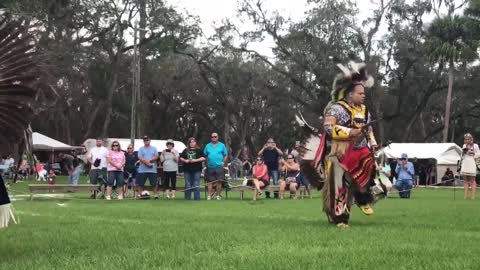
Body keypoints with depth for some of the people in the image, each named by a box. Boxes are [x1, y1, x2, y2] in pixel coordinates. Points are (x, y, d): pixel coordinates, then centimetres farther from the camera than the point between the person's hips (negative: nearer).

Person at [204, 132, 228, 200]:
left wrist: (223, 162, -2)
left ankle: (218, 195, 7)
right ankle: (209, 195, 5)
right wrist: (206, 162, 3)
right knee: (210, 182, 2)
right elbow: (204, 155, 15)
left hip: (219, 167, -2)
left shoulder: (222, 145, 5)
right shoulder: (208, 146, 11)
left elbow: (226, 155, 8)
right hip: (210, 167, 2)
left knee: (219, 181, -2)